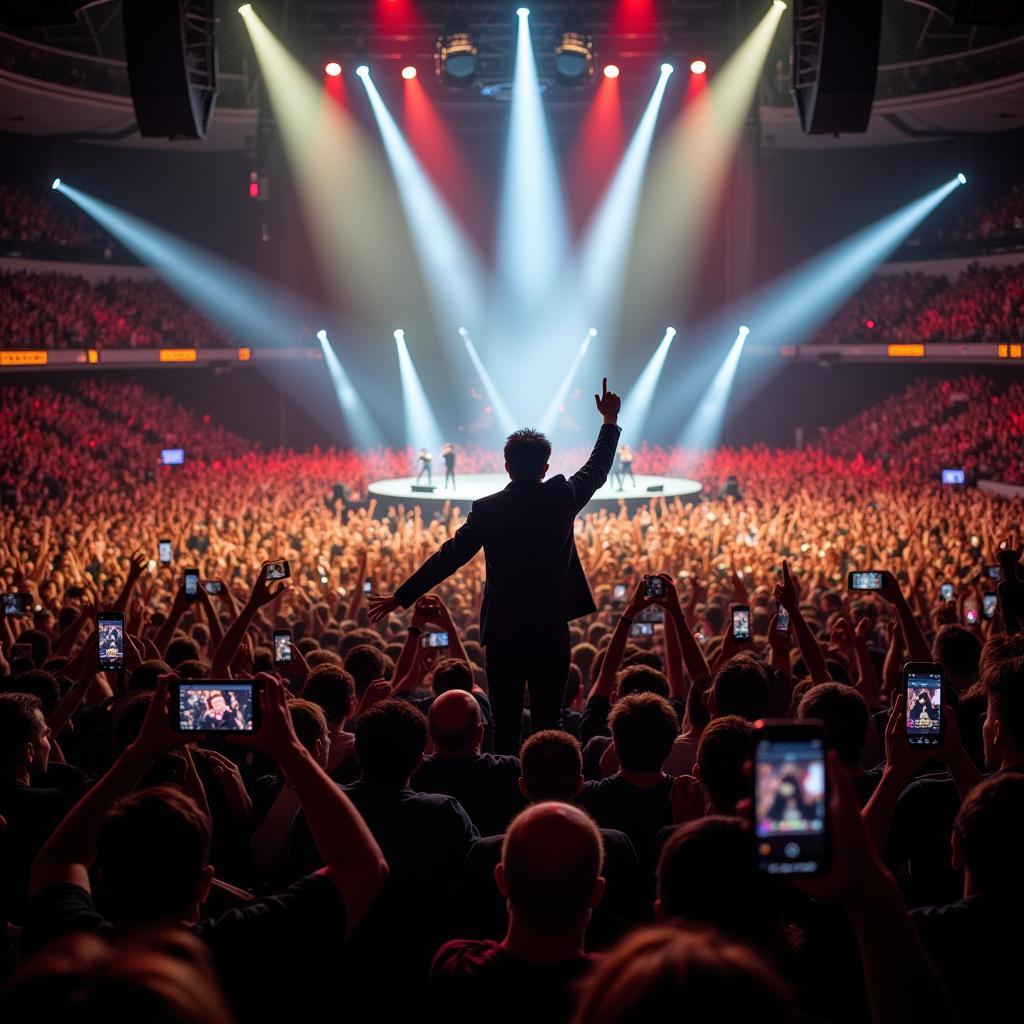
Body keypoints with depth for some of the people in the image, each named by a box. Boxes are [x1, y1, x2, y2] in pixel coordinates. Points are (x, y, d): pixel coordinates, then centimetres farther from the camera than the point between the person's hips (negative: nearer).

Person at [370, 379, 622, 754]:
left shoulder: (487, 509, -6)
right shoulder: (562, 496, -2)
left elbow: (449, 557, -5)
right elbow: (598, 469, 17)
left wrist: (401, 597, 2)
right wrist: (610, 421, 31)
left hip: (502, 630, -1)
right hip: (551, 629, 1)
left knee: (505, 726, 8)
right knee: (548, 723, 6)